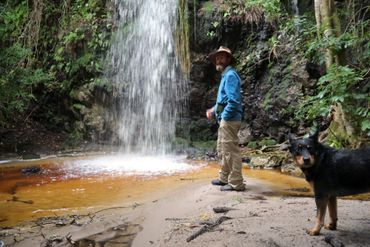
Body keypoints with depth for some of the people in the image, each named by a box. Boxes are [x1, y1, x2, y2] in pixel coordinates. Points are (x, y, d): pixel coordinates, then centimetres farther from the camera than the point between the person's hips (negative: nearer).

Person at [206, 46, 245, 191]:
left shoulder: (230, 75, -12)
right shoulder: (225, 75, 20)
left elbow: (233, 100, -22)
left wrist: (225, 116, -17)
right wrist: (213, 110, 14)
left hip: (229, 119, -11)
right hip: (225, 119, 11)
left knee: (231, 151, -7)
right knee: (222, 151, 18)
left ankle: (236, 183, -1)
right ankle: (225, 178, 30)